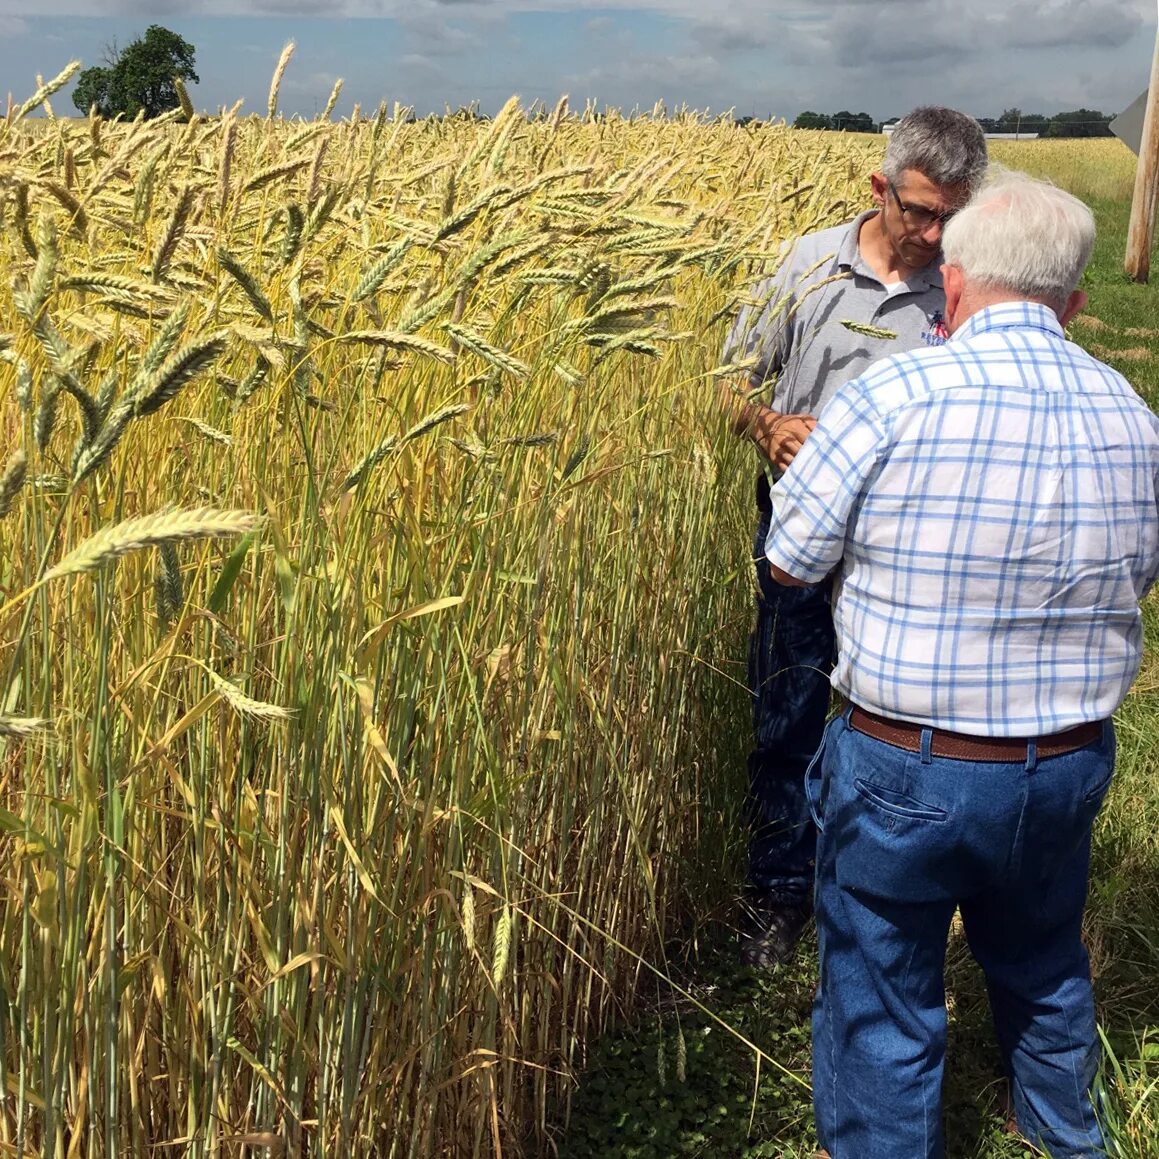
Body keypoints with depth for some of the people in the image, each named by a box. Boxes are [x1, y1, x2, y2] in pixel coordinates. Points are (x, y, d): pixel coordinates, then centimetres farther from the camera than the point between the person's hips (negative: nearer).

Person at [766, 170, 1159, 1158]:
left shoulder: (896, 393, -20)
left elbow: (789, 561, -9)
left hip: (908, 771, -5)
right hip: (1070, 769, 6)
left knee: (884, 1008, 14)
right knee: (1044, 970, 30)